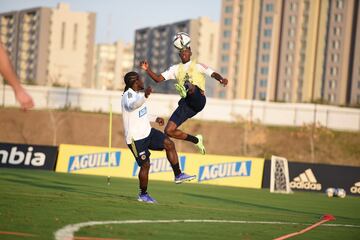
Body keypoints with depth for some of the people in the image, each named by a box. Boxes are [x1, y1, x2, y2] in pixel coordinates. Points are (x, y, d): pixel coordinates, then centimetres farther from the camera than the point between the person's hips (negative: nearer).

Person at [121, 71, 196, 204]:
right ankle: (143, 195, 14)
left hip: (147, 132, 9)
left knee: (169, 144, -8)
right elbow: (132, 105, -44)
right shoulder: (128, 95, -18)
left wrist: (155, 119, 28)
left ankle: (178, 175, -5)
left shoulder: (136, 94, 13)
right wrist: (145, 96, -61)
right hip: (136, 138, -9)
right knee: (145, 165, -4)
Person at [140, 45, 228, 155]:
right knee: (169, 131, -3)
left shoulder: (198, 66, 15)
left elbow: (213, 74, 3)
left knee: (190, 86, -37)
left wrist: (221, 79, -20)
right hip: (186, 103, 5)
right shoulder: (175, 69, 24)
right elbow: (158, 79, 19)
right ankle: (196, 140, 15)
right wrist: (147, 70, 1)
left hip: (198, 100, -5)